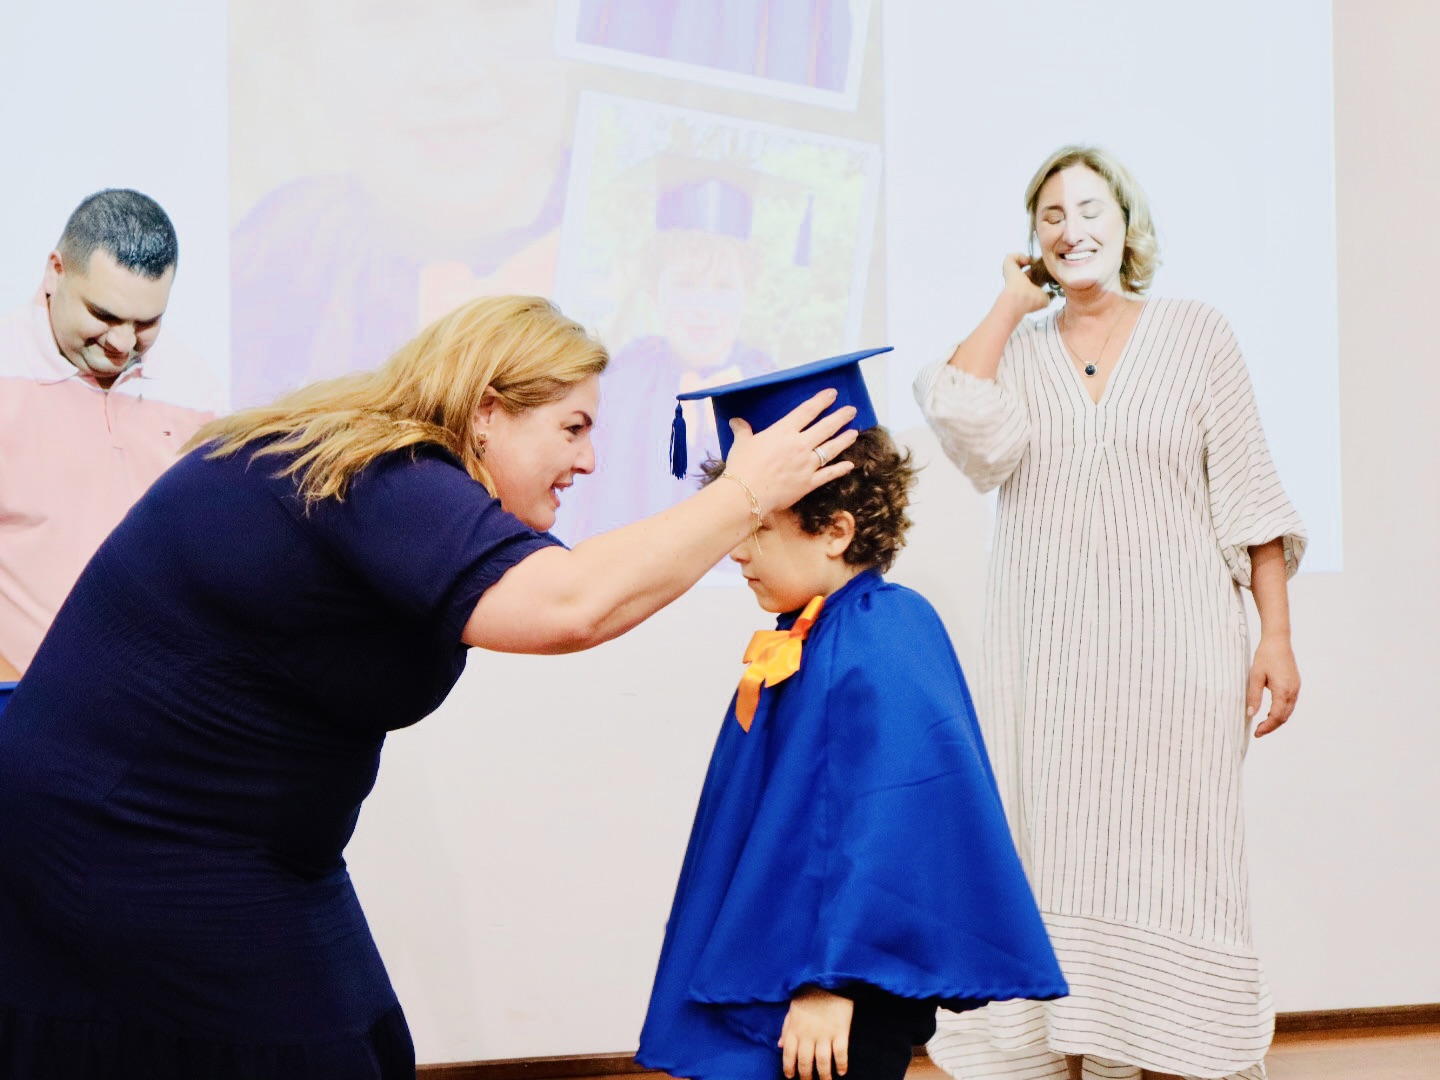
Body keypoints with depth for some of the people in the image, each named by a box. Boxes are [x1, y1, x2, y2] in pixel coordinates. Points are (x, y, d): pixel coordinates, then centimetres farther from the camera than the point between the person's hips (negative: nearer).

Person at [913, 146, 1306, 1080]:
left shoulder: (1196, 334, 6)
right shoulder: (1013, 347, 10)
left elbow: (1249, 497, 3)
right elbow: (967, 424, -13)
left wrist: (1278, 635, -4)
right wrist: (1012, 302, -1)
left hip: (1173, 646, -2)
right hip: (1049, 649, 2)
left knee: (1168, 861, -2)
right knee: (1059, 859, 1)